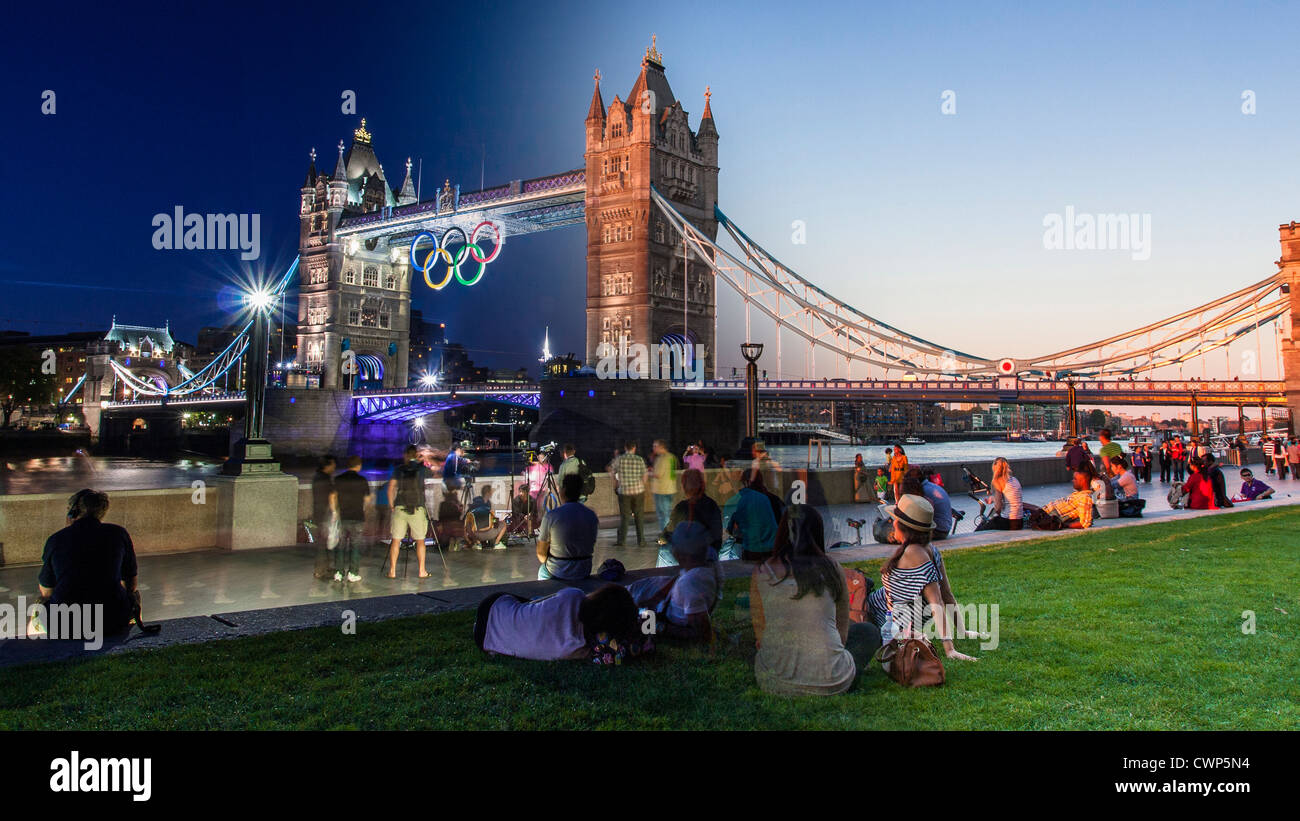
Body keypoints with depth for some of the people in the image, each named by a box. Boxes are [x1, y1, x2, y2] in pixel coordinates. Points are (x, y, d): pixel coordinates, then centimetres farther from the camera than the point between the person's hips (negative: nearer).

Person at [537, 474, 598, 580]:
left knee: (542, 570, 30)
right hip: (584, 572, 4)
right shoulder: (592, 516, -5)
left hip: (557, 573, -4)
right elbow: (592, 548, 6)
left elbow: (541, 553, -8)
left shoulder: (551, 516, -17)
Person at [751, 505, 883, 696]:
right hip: (829, 683, -3)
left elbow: (760, 631, 6)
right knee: (869, 631, 24)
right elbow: (842, 629, 8)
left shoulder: (761, 574, -3)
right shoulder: (832, 569, -3)